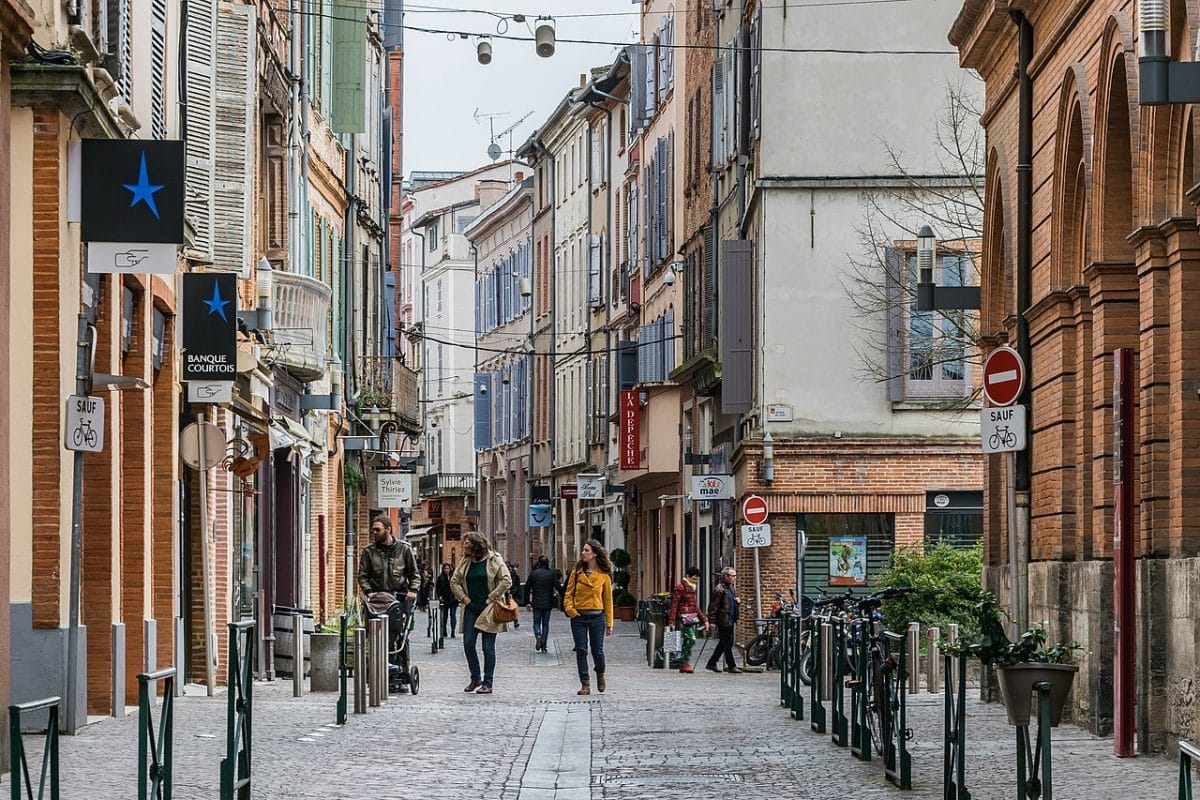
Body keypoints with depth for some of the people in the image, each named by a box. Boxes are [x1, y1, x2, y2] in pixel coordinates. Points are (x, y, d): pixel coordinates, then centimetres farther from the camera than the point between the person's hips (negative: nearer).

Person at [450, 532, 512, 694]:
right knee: (468, 644, -1)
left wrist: (491, 598, -12)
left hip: (488, 608, -5)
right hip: (471, 608, 5)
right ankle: (475, 678, 15)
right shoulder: (465, 562, 10)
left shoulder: (494, 560, -5)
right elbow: (454, 582, 16)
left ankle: (488, 683, 4)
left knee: (488, 647, -2)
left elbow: (506, 581, -10)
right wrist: (463, 597, 2)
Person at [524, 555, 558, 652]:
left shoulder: (533, 573, -1)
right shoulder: (551, 574, -4)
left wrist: (527, 602, 5)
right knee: (545, 624, 10)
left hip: (536, 604, 0)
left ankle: (538, 636, -18)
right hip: (548, 603, 0)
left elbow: (527, 588, 0)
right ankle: (543, 646, 7)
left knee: (536, 622, 12)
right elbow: (557, 587, -9)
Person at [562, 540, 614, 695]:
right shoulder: (577, 572, 5)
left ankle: (600, 675, 30)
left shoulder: (604, 575, 2)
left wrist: (609, 623, 3)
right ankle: (585, 684, 5)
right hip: (579, 617, 1)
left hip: (597, 617, -1)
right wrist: (569, 608, -11)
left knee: (597, 650, 0)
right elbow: (569, 593, 7)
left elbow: (608, 599, 5)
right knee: (581, 650, -1)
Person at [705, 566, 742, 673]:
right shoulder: (719, 590, -14)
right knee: (727, 644, -4)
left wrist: (737, 601, 7)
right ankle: (731, 666, 2)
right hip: (723, 620, -9)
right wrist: (712, 621, -19)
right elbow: (713, 607, -16)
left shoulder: (731, 588, 15)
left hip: (730, 620, 9)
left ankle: (711, 664, 21)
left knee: (723, 644, 14)